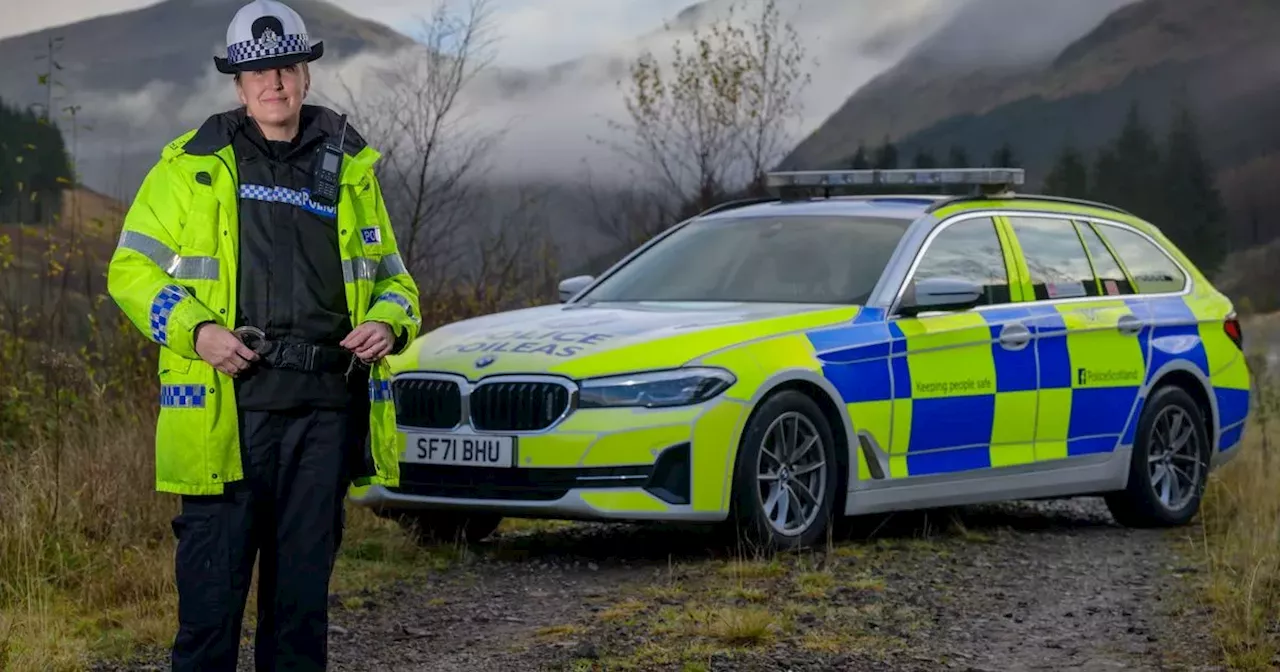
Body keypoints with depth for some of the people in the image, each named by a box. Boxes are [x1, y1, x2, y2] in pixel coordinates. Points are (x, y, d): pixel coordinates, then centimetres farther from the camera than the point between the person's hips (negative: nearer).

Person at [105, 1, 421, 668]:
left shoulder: (349, 169, 15)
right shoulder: (191, 167, 5)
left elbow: (391, 274, 24)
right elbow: (132, 268, 6)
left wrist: (388, 323, 1)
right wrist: (196, 331, -11)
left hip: (325, 408, 3)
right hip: (226, 404, -3)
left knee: (304, 581, 8)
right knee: (213, 581, -5)